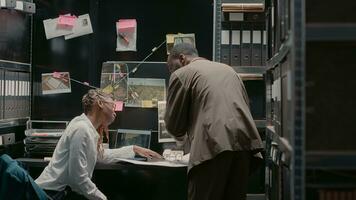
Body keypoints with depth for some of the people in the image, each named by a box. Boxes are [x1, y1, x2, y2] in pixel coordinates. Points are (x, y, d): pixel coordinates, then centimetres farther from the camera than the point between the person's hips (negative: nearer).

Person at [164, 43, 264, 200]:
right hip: (246, 141, 7)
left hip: (215, 145, -7)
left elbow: (174, 126, 8)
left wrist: (181, 134, 28)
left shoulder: (181, 74, 7)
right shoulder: (228, 69, 27)